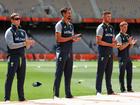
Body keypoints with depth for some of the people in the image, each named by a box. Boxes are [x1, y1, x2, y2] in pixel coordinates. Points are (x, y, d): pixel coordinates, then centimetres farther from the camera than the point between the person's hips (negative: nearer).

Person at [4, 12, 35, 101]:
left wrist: (29, 43, -8)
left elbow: (27, 46, 16)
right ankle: (7, 98, -7)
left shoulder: (23, 32, 17)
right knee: (10, 77, -8)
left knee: (21, 78, 8)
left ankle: (21, 97, 13)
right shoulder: (9, 31, -3)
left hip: (22, 57, 6)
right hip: (13, 57, -6)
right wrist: (24, 43, -20)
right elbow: (11, 45, -16)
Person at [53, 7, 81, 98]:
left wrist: (76, 39, -2)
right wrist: (71, 38, -16)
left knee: (68, 73, 8)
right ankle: (56, 94, -5)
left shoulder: (71, 25, 17)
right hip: (62, 51, -7)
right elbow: (59, 39, -15)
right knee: (59, 73, -6)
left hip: (69, 51, 7)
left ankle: (68, 93, 12)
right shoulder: (59, 25, -7)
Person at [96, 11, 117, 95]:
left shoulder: (111, 28, 17)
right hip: (103, 52, -8)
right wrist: (110, 44, -19)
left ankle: (109, 90, 14)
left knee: (109, 72, 10)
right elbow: (98, 41, -16)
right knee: (100, 72, -7)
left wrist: (115, 43, -2)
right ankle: (98, 91, -5)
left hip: (110, 52, 8)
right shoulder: (101, 27, -7)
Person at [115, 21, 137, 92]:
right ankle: (122, 89, -1)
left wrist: (132, 43, -1)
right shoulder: (119, 36, -7)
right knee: (122, 73, -4)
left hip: (128, 57, 8)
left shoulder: (127, 36, 17)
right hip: (122, 57, -8)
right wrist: (128, 42, -20)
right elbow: (120, 47, -16)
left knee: (130, 72, 8)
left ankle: (129, 88, 14)